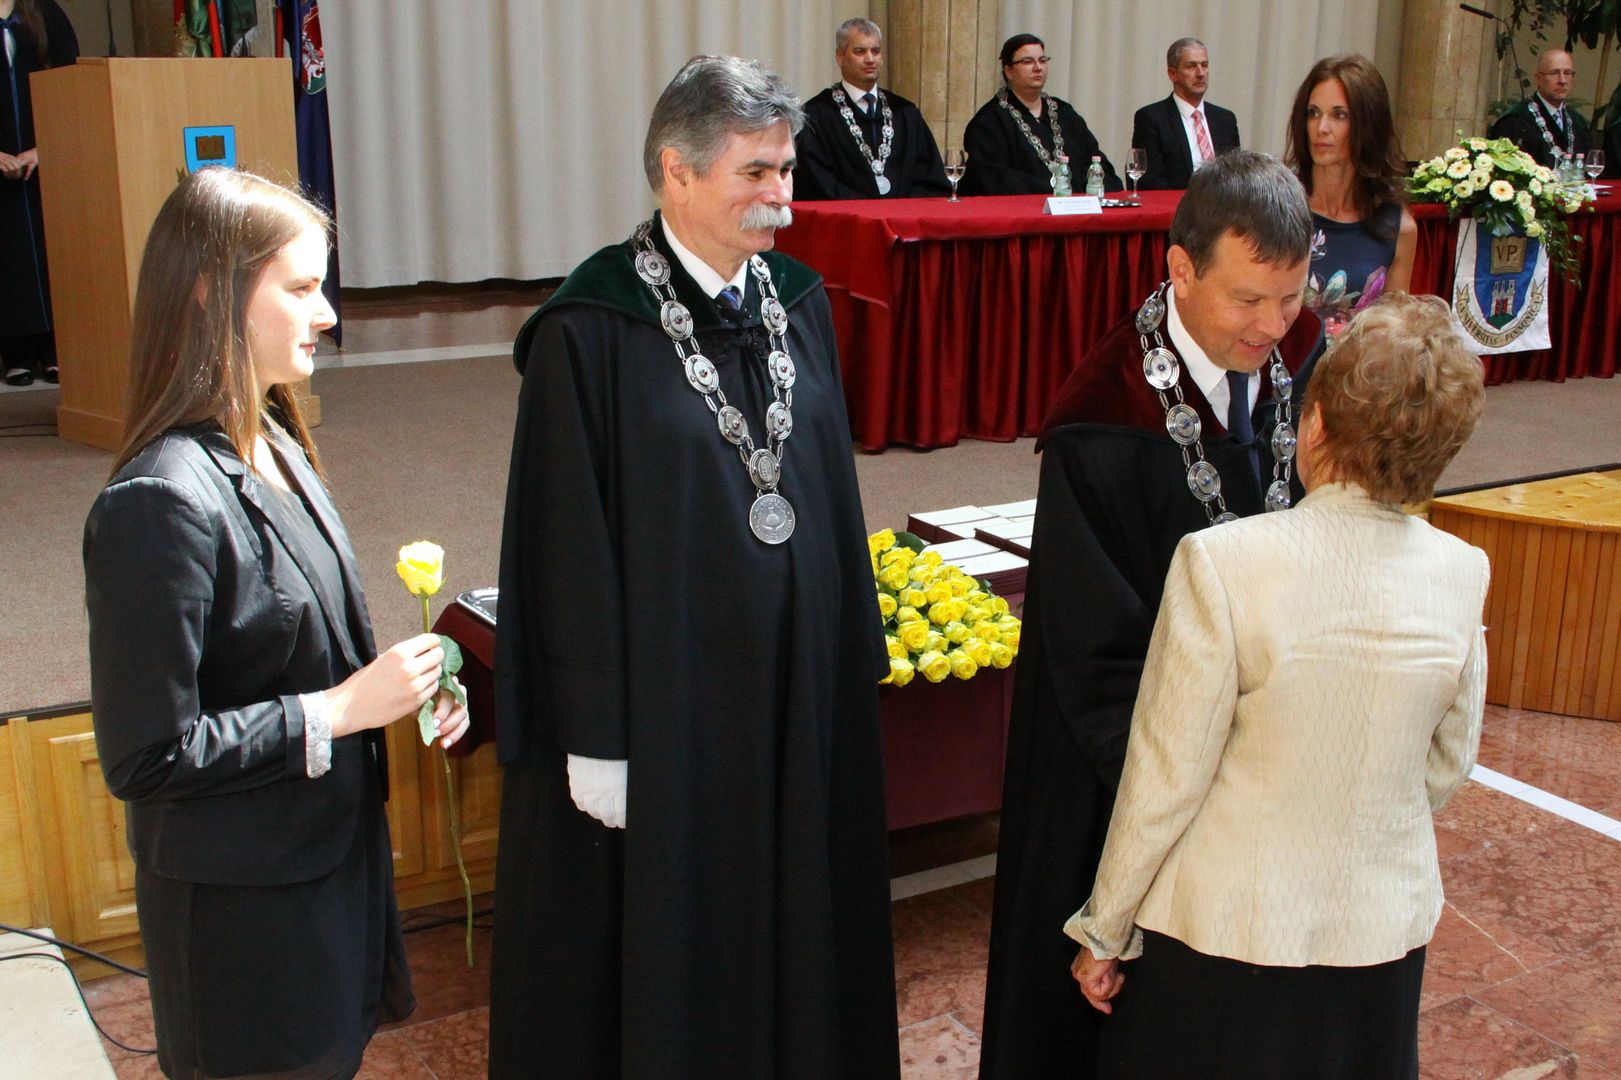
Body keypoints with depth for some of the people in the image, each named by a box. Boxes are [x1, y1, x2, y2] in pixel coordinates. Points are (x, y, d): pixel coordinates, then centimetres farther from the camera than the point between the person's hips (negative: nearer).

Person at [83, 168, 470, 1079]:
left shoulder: (272, 446, 3)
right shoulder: (163, 502, -25)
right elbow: (146, 757, -24)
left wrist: (396, 684, -3)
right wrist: (338, 712, -22)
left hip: (332, 858, 8)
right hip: (245, 909, -8)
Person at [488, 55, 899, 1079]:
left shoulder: (798, 302, 3)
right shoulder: (592, 332, -16)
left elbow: (833, 491, 9)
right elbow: (570, 551, -15)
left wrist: (855, 657, 10)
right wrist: (594, 736, -13)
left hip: (798, 687, 6)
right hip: (660, 695, -5)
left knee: (789, 916, 20)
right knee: (658, 942, 12)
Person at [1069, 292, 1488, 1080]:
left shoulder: (1223, 564, -24)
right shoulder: (1463, 574, -11)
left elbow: (1166, 777, -17)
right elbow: (1447, 769, 2)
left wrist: (1104, 931, -3)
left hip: (1225, 931, -4)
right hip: (1385, 932, 4)